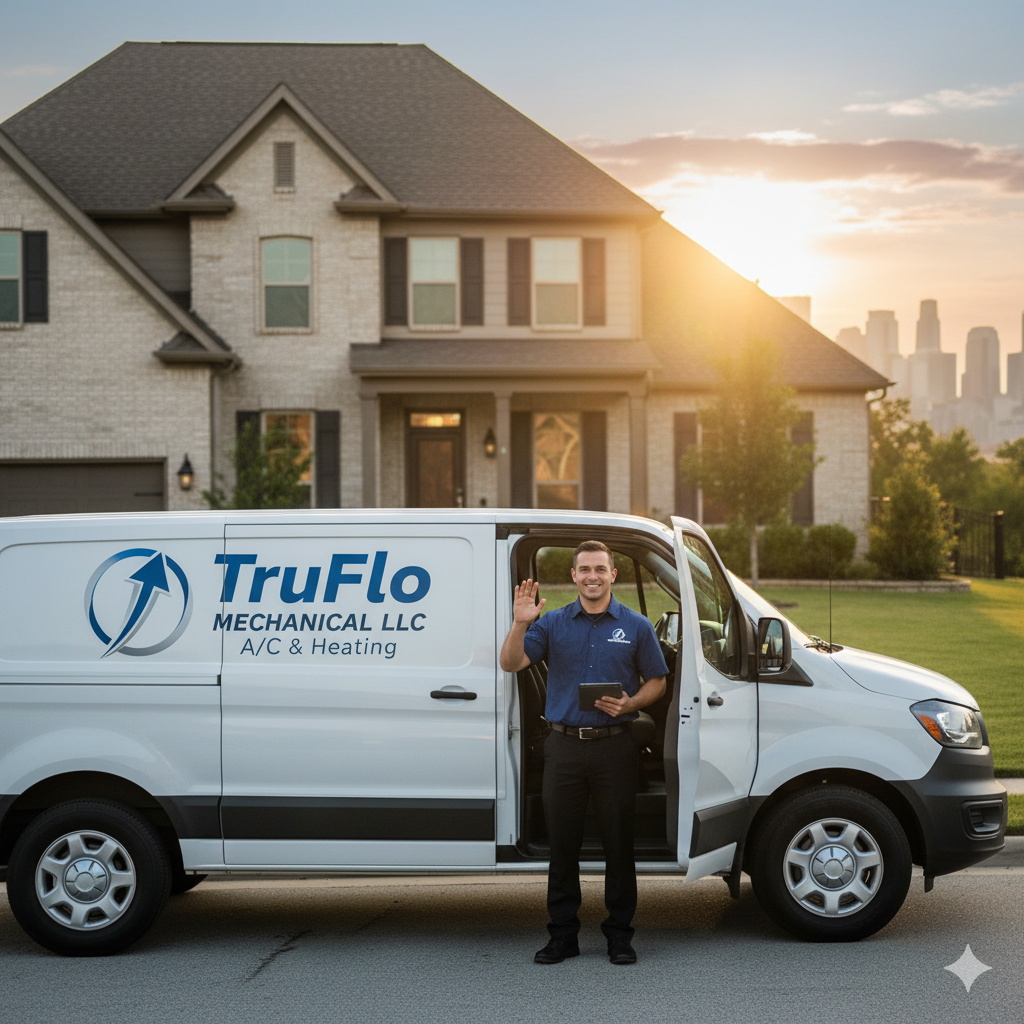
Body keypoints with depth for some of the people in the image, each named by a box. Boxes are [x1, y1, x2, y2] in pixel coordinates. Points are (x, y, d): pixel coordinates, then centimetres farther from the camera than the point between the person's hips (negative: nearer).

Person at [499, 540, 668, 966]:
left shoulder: (636, 626, 6)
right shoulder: (553, 624, 6)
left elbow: (657, 681, 8)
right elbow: (511, 663, -4)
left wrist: (630, 703, -11)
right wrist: (520, 624, -20)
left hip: (614, 745, -1)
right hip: (564, 745, 1)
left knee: (619, 842, 3)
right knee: (562, 842, 5)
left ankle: (619, 934, 14)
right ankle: (562, 934, 14)